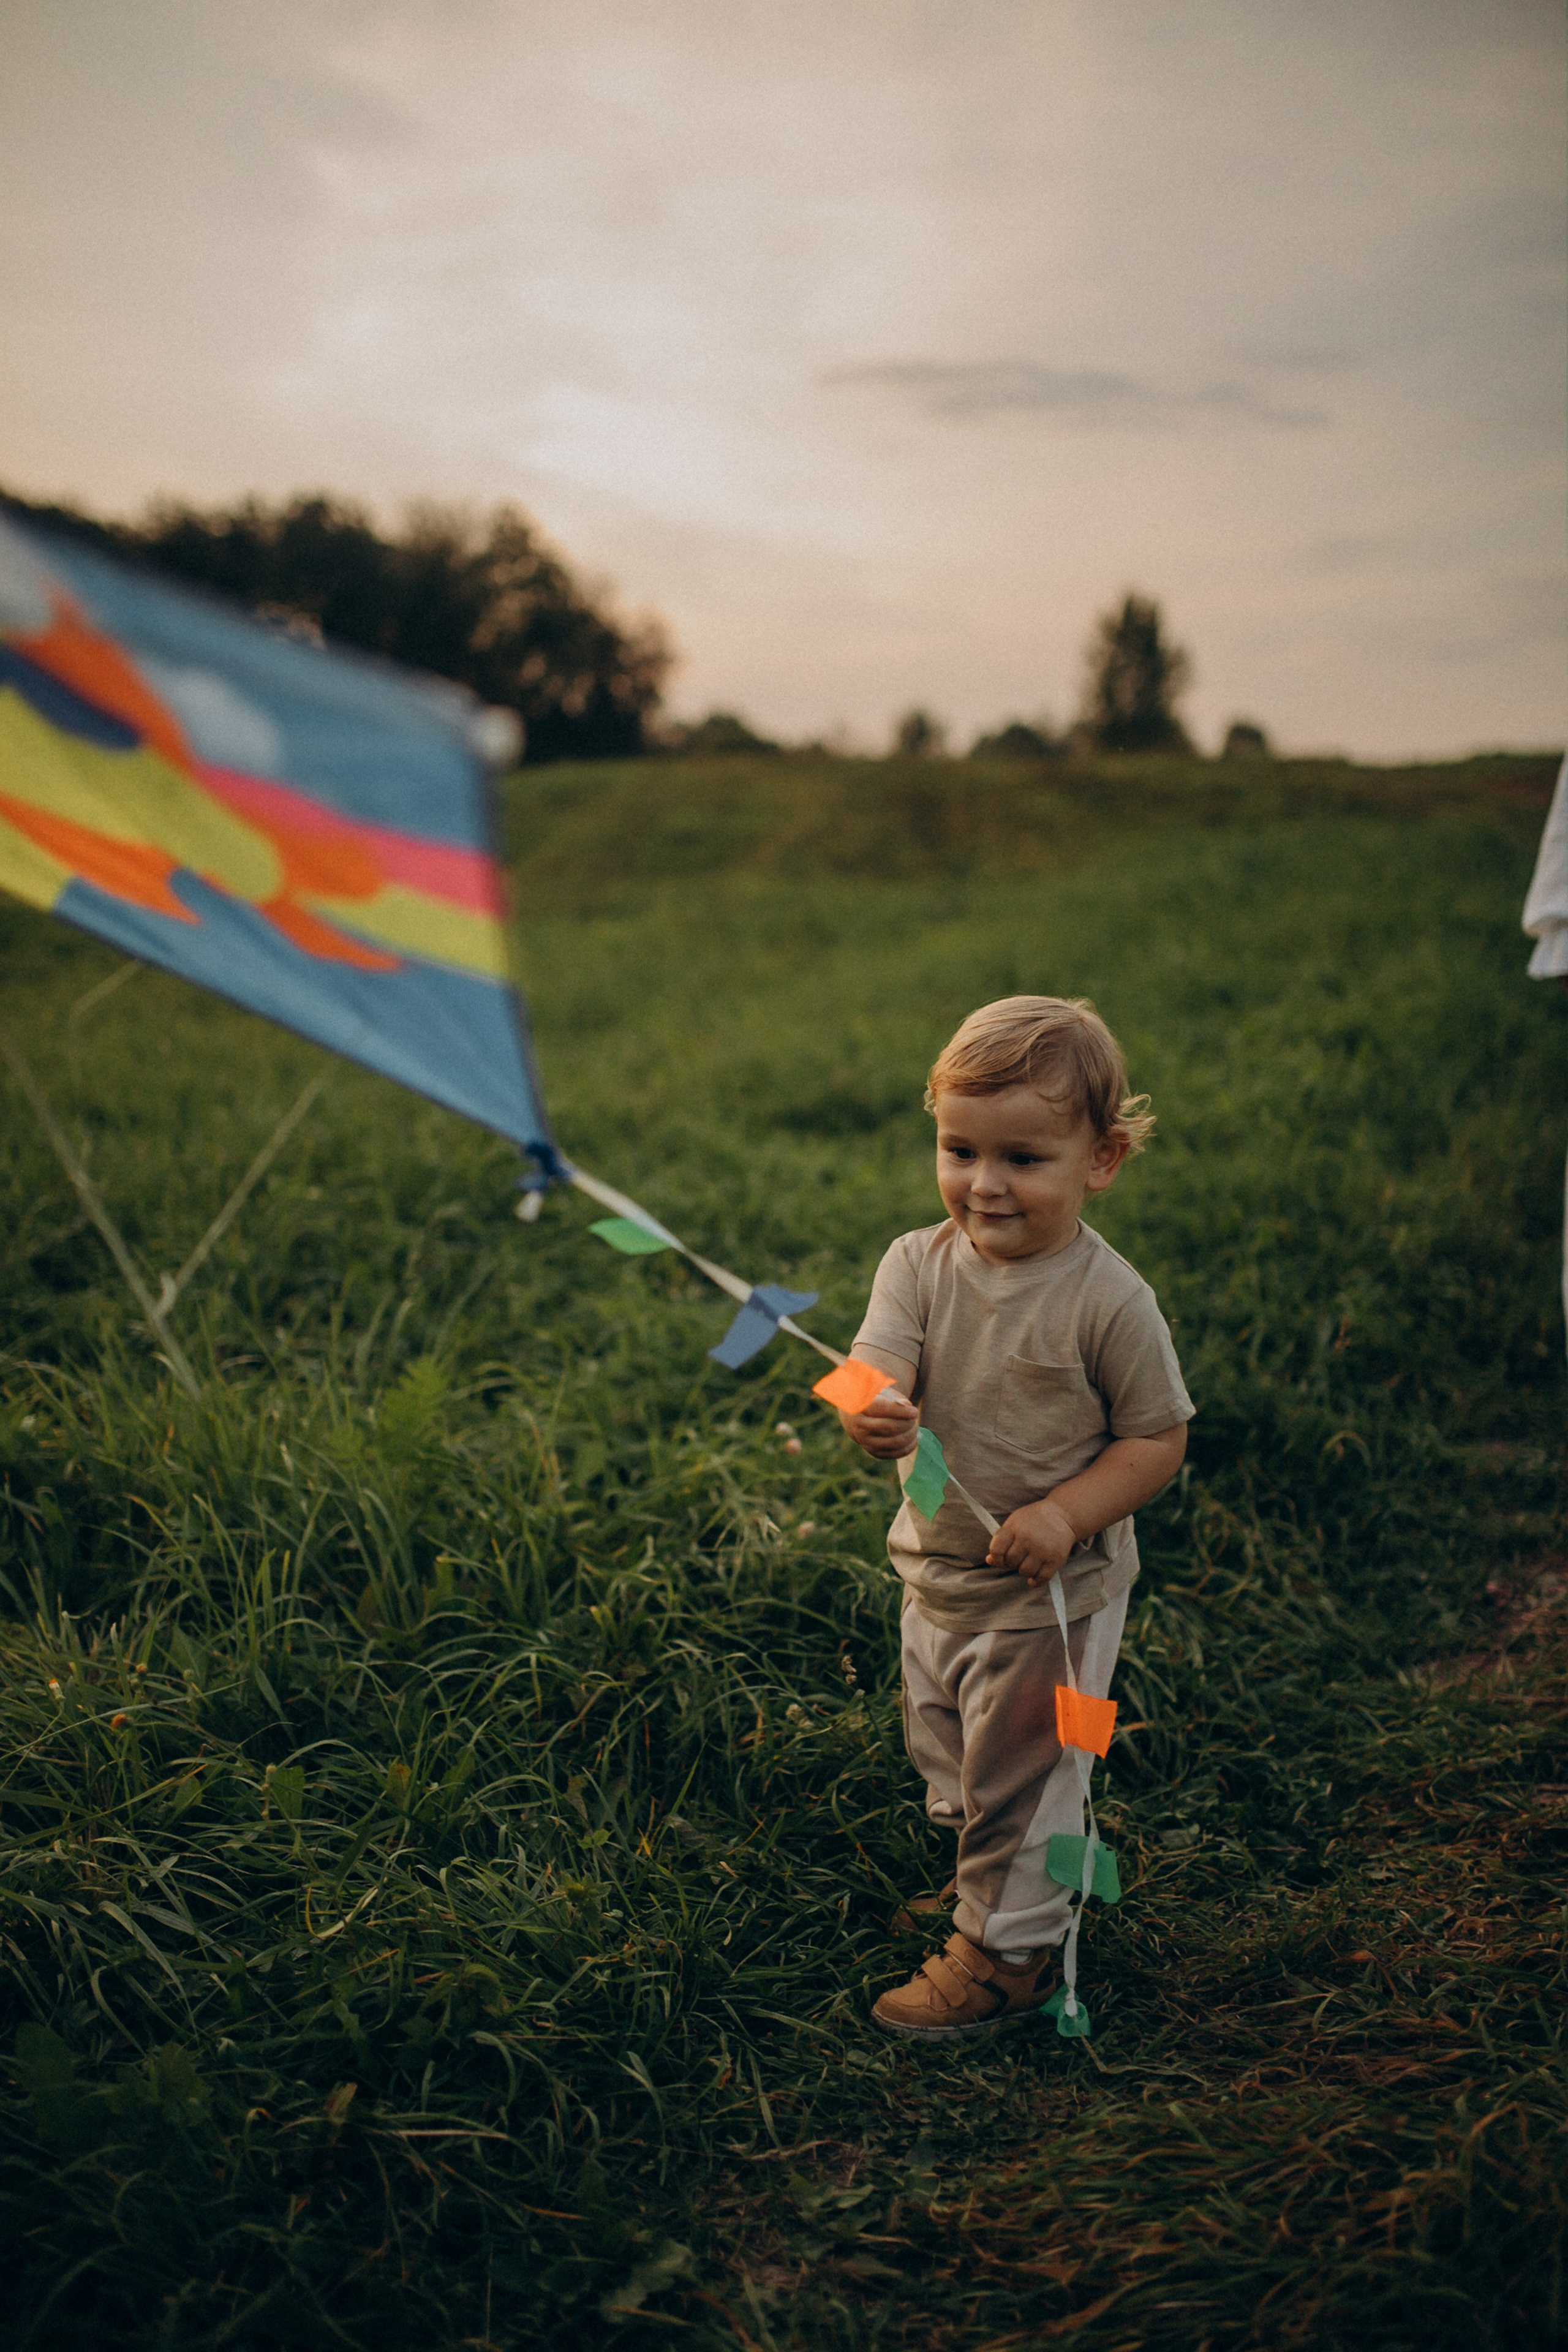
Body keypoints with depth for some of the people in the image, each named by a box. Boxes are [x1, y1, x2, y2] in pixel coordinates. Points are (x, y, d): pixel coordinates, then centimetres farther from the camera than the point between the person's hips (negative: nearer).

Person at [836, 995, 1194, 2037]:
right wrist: (874, 1417, -45)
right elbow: (876, 1371, -20)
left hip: (1054, 1597, -5)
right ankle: (993, 1878, 52)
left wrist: (1066, 1515, -27)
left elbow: (1159, 1440, -13)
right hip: (937, 1574, 6)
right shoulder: (919, 1264, -9)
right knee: (944, 1752, 25)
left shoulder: (1109, 1299, -21)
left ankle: (1006, 1948, 31)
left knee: (1018, 1775, 9)